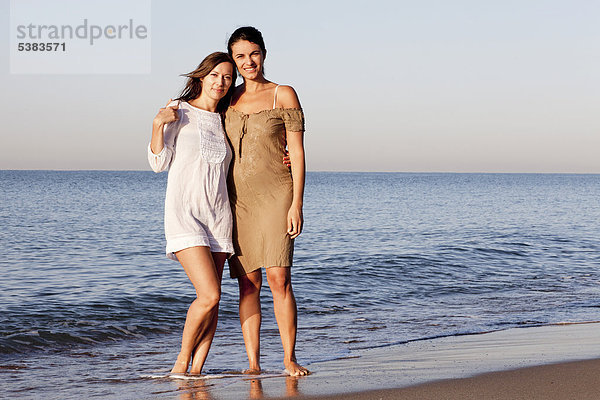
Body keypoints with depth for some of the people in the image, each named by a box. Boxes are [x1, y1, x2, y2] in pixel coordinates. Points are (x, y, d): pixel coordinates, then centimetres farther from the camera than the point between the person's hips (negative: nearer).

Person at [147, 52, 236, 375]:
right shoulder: (178, 111, 2)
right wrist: (158, 124, -16)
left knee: (211, 301, -1)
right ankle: (181, 362, 3)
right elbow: (159, 162, -3)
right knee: (209, 295, -16)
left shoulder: (224, 122, 16)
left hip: (218, 214, 5)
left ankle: (196, 370, 5)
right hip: (184, 212, -5)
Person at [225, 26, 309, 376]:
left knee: (278, 278, -11)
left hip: (275, 195, -3)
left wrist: (296, 204, -10)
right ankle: (253, 363, 2)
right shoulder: (229, 99, 13)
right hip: (238, 199, 3)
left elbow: (297, 153, -3)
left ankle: (290, 358, -2)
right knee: (249, 282, 1)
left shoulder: (284, 95, 1)